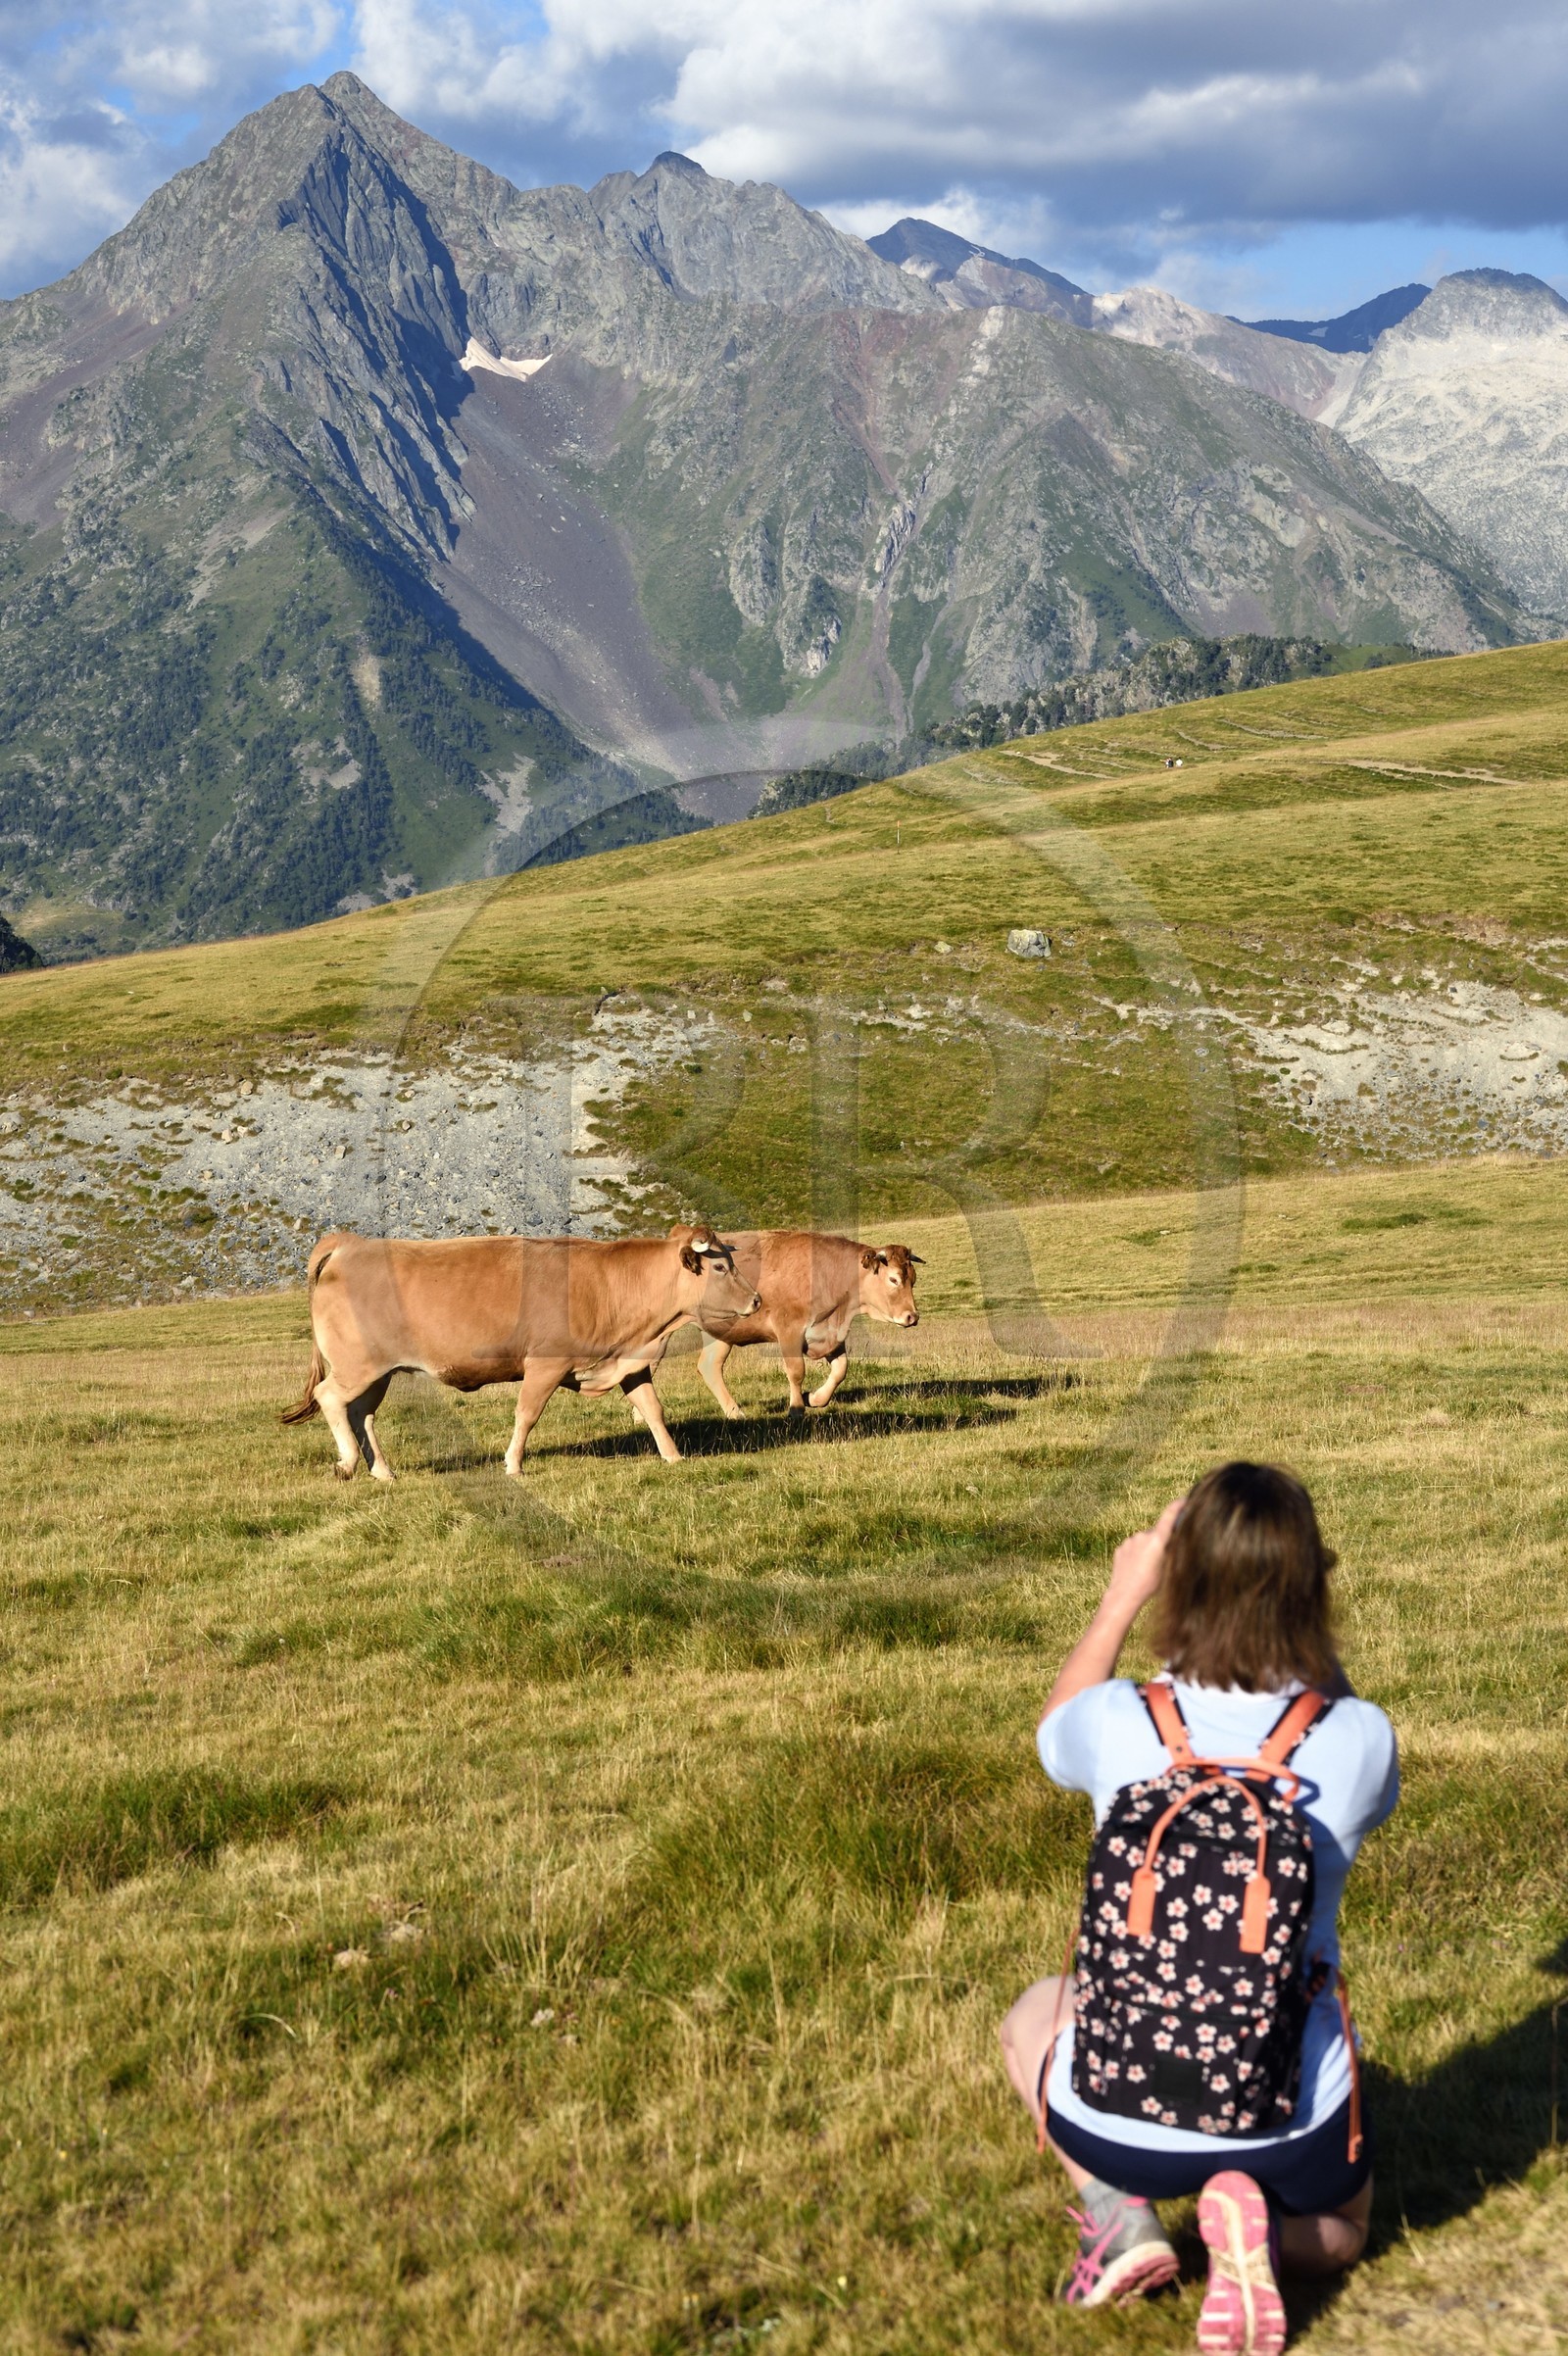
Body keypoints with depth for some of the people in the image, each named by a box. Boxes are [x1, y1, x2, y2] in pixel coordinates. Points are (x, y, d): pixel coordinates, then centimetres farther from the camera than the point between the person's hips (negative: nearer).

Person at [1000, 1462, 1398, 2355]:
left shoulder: (1118, 1725, -16)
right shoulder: (1358, 1739, -16)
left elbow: (1058, 1723, 12)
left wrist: (1125, 1591, 19)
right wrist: (1298, 1606, 10)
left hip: (1115, 2122, 0)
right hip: (1292, 2129, 0)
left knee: (1036, 2016, 35)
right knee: (1339, 2231, 35)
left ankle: (1119, 2213, 8)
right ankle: (1258, 2224, -1)